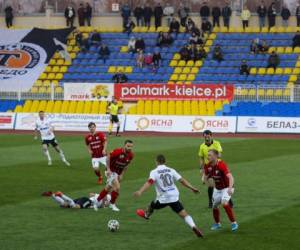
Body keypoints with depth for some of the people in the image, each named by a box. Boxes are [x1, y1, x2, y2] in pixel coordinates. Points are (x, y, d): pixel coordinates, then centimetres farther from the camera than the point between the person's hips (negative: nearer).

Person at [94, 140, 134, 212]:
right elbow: (108, 157, -14)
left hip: (118, 173, 7)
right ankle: (112, 204, 2)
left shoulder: (130, 155, -10)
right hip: (111, 172, -7)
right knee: (117, 187, -18)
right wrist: (108, 169, -19)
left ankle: (97, 201, 37)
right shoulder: (117, 152, -28)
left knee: (108, 188, 18)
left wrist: (122, 175, 0)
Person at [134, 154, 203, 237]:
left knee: (151, 206, 29)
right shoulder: (171, 170, 6)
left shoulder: (154, 172, -5)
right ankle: (194, 227, -21)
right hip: (174, 197, 2)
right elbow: (182, 180, 2)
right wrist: (192, 188, 8)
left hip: (162, 198, -2)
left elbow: (149, 183, -22)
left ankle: (146, 215, 58)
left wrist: (140, 192, -33)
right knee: (184, 214, -1)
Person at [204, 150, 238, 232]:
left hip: (226, 187, -7)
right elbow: (206, 176, 11)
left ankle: (234, 223, -12)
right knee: (214, 206, 10)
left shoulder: (221, 165, -30)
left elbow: (230, 177, -40)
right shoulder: (208, 166, -9)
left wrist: (230, 188, -55)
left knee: (225, 203, -25)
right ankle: (217, 223, 34)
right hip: (217, 188, 7)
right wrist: (205, 178, -13)